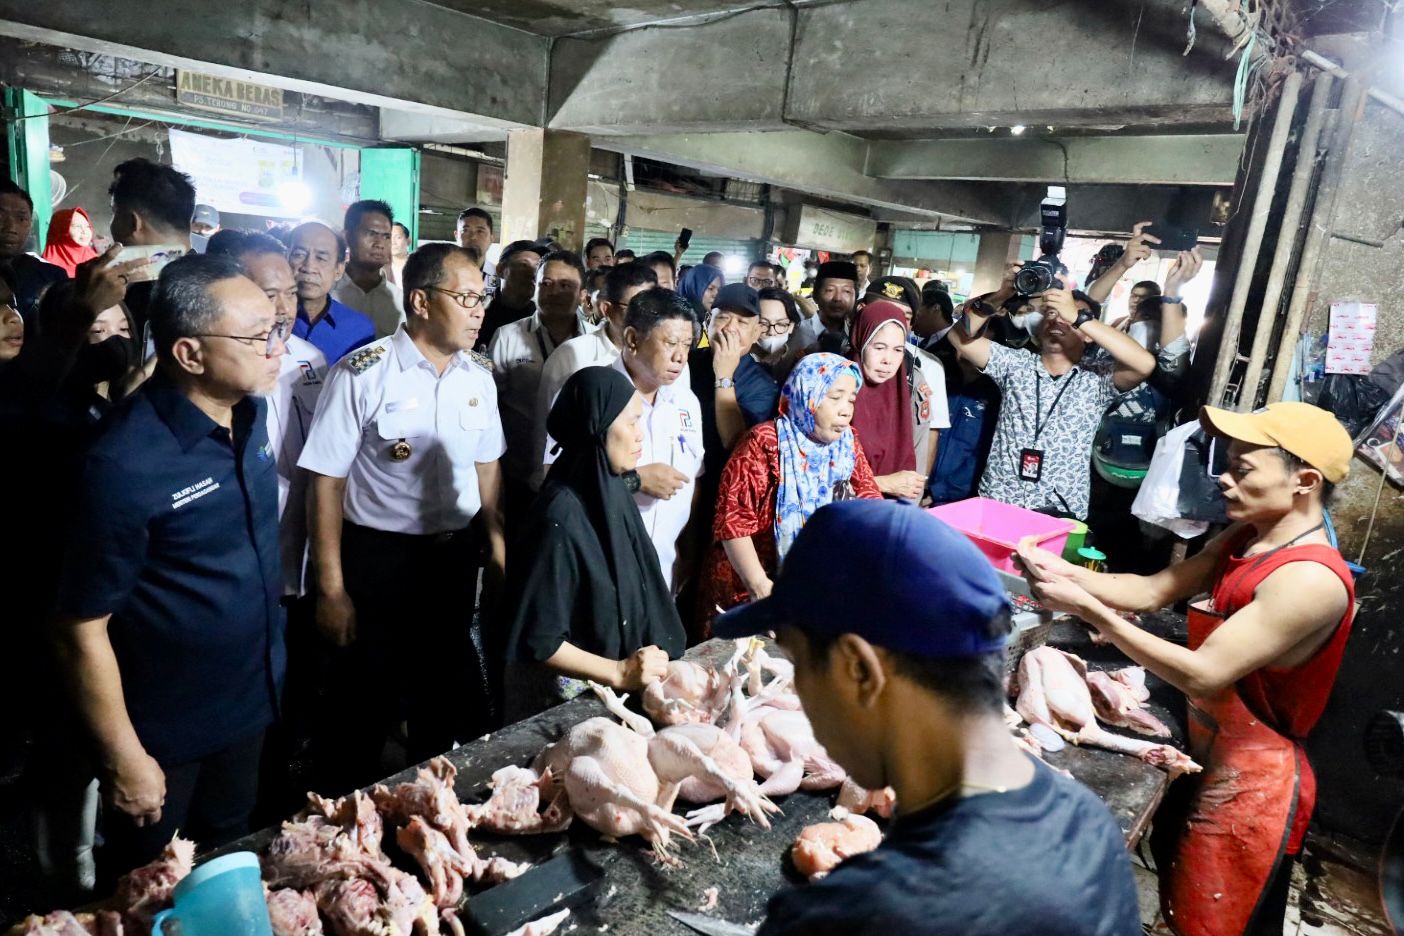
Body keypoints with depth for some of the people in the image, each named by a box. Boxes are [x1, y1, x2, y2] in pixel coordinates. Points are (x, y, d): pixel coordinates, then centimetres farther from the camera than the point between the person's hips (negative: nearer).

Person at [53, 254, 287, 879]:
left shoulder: (249, 414, -7)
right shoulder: (126, 465, -29)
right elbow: (82, 629, -21)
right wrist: (124, 758, -14)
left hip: (248, 703, 6)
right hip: (163, 731, -6)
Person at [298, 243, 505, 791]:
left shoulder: (478, 376, 1)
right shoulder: (362, 375, -15)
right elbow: (326, 483, -13)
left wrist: (498, 552, 8)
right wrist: (331, 590, -14)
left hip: (456, 557, 5)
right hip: (378, 561, -5)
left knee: (445, 700, 21)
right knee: (365, 711, 12)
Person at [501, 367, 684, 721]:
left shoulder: (609, 490, -4)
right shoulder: (561, 517, -26)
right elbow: (537, 641, -22)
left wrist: (640, 665, 1)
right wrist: (619, 673, -21)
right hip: (566, 698, -7)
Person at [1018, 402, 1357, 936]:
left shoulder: (1310, 580, -27)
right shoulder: (1246, 539, 1)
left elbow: (1203, 675, -31)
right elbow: (1152, 591, -2)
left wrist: (1089, 610, -33)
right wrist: (1066, 572, -17)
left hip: (1251, 787, -8)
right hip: (1212, 766, 8)